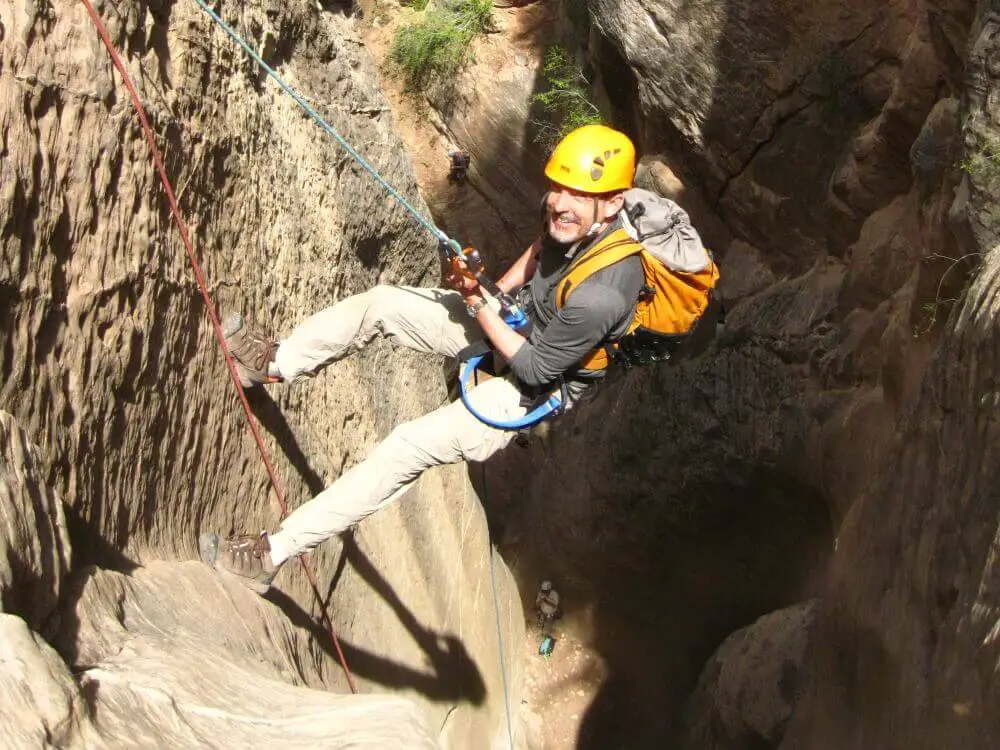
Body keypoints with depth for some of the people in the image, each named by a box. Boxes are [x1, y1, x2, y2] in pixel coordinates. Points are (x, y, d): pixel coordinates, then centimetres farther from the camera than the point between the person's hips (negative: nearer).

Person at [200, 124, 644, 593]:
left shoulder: (599, 296, -39)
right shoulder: (571, 215, -16)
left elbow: (536, 368, -26)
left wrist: (479, 304, -22)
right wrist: (496, 292, -1)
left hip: (530, 389, -8)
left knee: (409, 448, -17)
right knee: (380, 303, -1)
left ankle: (273, 555, -9)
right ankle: (276, 362, 22)